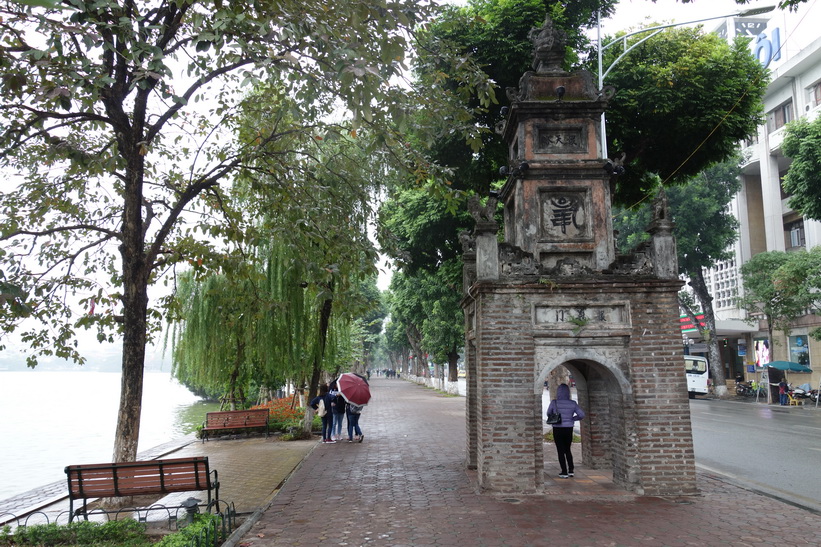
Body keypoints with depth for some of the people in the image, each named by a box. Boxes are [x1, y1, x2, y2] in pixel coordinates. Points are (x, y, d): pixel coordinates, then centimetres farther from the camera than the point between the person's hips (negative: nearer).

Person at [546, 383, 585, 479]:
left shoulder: (554, 402, -12)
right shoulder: (573, 403, -6)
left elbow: (549, 414, 1)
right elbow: (581, 414, -8)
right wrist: (572, 419, 7)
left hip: (558, 429, -3)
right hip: (569, 429, 3)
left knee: (561, 451, 7)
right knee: (567, 450, 20)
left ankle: (564, 472, 8)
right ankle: (571, 470, 17)